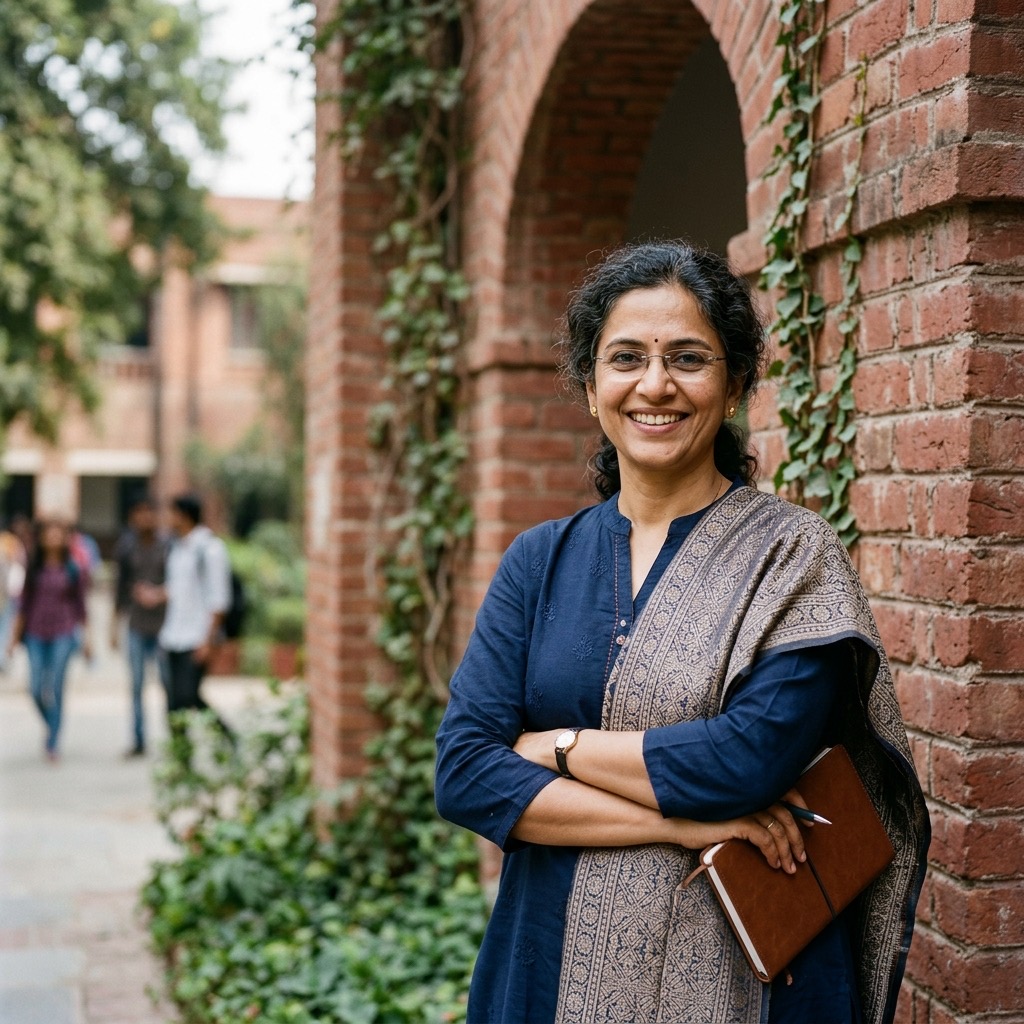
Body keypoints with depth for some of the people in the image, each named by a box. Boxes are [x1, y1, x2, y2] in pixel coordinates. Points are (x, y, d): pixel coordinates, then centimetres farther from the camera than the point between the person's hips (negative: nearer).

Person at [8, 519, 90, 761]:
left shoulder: (74, 570, 2)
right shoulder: (34, 568, 6)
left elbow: (80, 605, 6)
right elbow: (24, 604, 11)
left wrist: (86, 638, 4)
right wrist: (16, 635, 9)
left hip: (63, 634, -2)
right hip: (36, 634, 2)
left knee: (55, 687, -8)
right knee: (36, 689, -3)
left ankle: (52, 743, 0)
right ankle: (51, 726, 24)